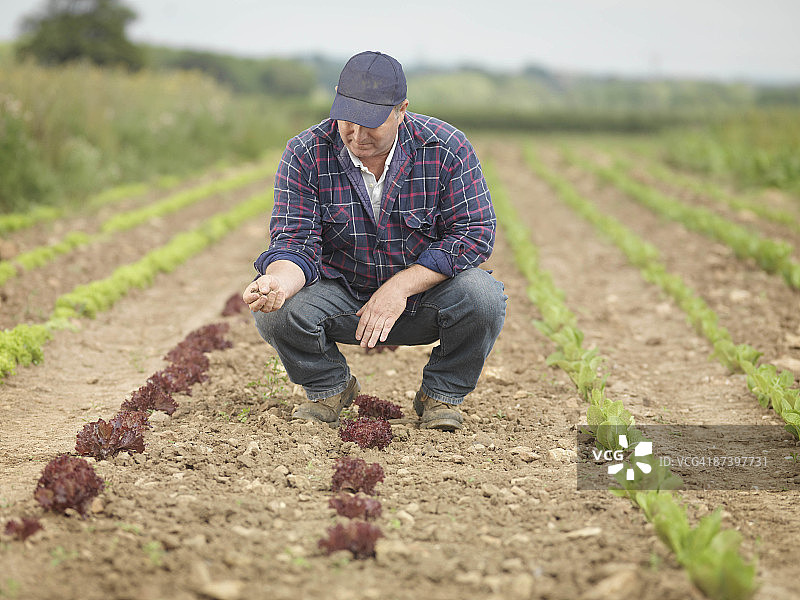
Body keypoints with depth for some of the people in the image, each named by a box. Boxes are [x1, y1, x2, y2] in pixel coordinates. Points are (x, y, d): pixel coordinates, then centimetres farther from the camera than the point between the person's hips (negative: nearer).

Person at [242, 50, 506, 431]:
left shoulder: (446, 147, -14)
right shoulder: (305, 154, -12)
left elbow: (474, 232, -16)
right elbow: (295, 241, -14)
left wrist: (400, 287, -25)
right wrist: (278, 282, -39)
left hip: (426, 293, 0)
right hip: (342, 296, 1)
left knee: (482, 297, -30)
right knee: (275, 310, -27)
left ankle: (441, 395, 0)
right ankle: (329, 388, 6)